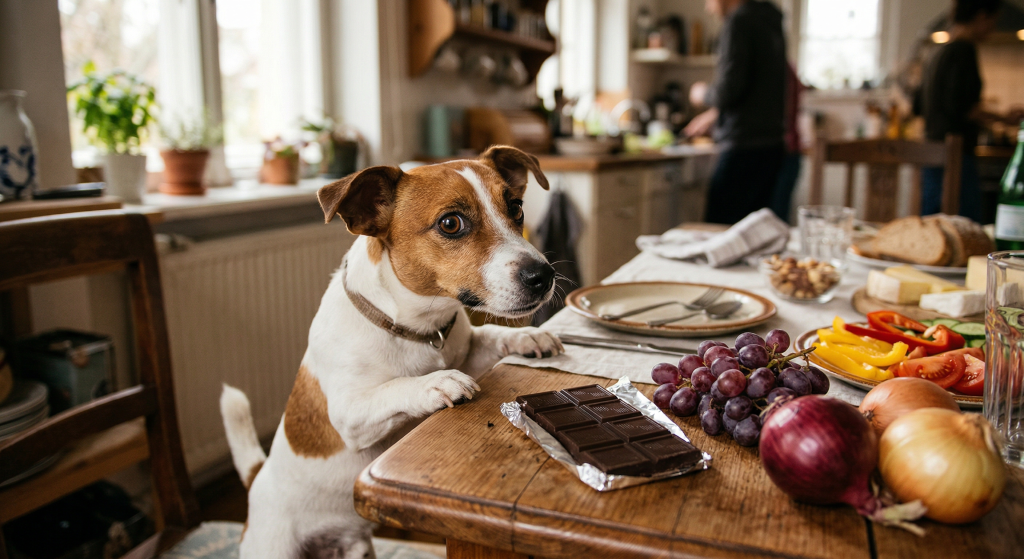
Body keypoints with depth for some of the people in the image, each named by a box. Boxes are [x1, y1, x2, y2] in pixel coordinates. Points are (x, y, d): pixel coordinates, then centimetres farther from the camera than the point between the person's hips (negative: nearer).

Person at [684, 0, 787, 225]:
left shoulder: (739, 21, -9)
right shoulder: (770, 22, 18)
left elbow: (729, 90, -18)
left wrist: (703, 94, 4)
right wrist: (714, 114, 33)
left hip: (743, 149, -9)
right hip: (772, 145, 9)